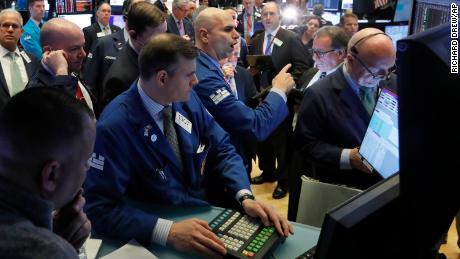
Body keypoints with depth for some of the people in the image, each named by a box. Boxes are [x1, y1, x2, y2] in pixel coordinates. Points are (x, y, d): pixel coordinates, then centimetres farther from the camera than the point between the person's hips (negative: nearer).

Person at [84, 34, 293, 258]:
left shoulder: (187, 99, -4)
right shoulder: (114, 126, -21)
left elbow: (222, 149, 2)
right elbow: (100, 207, -22)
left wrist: (245, 197, -14)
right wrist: (168, 231, -32)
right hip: (156, 240, -4)